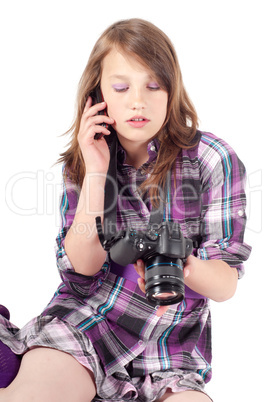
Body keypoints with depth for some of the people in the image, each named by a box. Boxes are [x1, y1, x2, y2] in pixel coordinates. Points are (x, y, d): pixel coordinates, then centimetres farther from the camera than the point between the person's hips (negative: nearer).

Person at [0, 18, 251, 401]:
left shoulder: (213, 160, -5)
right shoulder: (83, 160, 5)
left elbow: (227, 284, -6)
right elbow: (83, 264, -6)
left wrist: (184, 267, -30)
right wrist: (96, 171, -12)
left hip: (171, 349, 1)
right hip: (81, 323, 0)